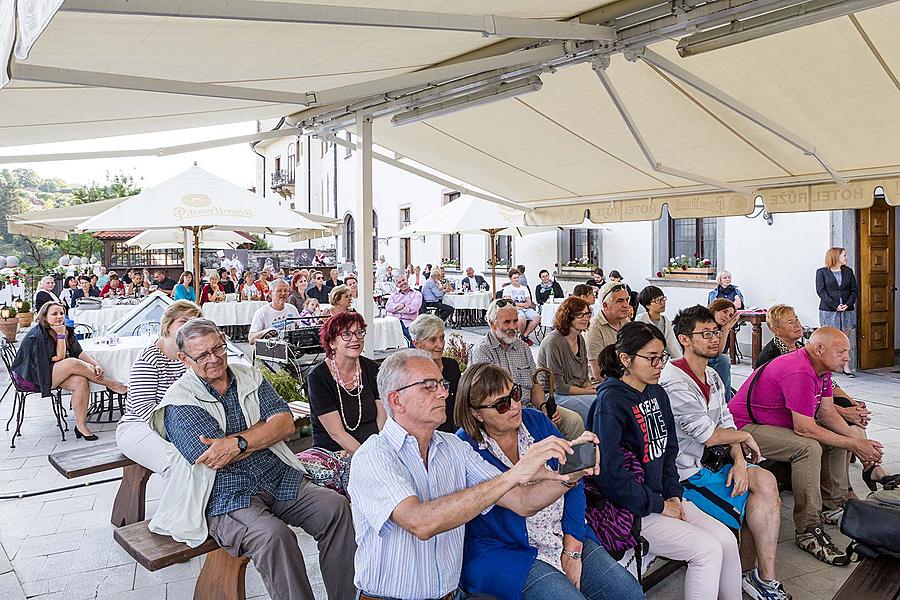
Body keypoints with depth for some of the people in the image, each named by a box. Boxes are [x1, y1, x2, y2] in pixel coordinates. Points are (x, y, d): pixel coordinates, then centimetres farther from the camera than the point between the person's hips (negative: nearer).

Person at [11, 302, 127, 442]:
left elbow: (79, 352, -1)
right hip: (30, 377, -7)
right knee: (73, 363, -31)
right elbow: (59, 358, -17)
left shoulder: (66, 330, 7)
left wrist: (96, 364, -18)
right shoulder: (37, 336, -16)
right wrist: (60, 335, -18)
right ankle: (110, 383, -17)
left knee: (81, 381, -25)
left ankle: (81, 425, -22)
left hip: (52, 373, 7)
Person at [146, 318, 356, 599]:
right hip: (225, 497, -4)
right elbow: (214, 460, -15)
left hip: (280, 479, 5)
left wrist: (238, 443, -15)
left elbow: (286, 424, -1)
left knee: (336, 507, -16)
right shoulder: (179, 402, -3)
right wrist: (267, 429, -5)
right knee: (273, 534, -33)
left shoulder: (250, 377, 12)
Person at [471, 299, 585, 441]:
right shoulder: (481, 350, -7)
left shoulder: (523, 347, 16)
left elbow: (535, 383, 15)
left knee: (574, 420, -10)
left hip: (530, 405, 7)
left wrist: (543, 406, -6)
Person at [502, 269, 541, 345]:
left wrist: (517, 304, -7)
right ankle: (521, 335, -10)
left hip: (526, 309, 5)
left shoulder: (524, 288, 25)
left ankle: (525, 335, -15)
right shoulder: (507, 288, 12)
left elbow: (529, 303, 14)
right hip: (515, 310, -5)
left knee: (537, 317, -26)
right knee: (522, 319, -39)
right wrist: (523, 304, -2)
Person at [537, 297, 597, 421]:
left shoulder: (580, 339, 11)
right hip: (556, 396, -8)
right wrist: (590, 391, -14)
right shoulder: (553, 341, -17)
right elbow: (558, 386, -17)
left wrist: (590, 387, -6)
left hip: (579, 392, 8)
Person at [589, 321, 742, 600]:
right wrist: (658, 506, -15)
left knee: (727, 539, -2)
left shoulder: (657, 394, 8)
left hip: (662, 498, 8)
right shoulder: (610, 401, -19)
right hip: (630, 510, -8)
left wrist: (674, 495, 3)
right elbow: (610, 473, -23)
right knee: (707, 550, -14)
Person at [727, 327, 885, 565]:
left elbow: (827, 413, 8)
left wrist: (858, 441, -6)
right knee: (808, 448, -30)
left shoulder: (822, 368, 5)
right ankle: (807, 530, -20)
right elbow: (805, 429, -26)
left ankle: (832, 506, 18)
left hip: (781, 424, 11)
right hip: (745, 427, -11)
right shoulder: (799, 373, -28)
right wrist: (854, 445, -17)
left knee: (840, 438, 8)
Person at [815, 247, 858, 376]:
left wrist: (848, 304, -7)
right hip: (828, 311, -3)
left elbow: (854, 290, 10)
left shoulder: (848, 271, 13)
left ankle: (847, 367, 8)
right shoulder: (822, 272, 1)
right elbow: (820, 291, -6)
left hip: (847, 311, 3)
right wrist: (835, 306, -14)